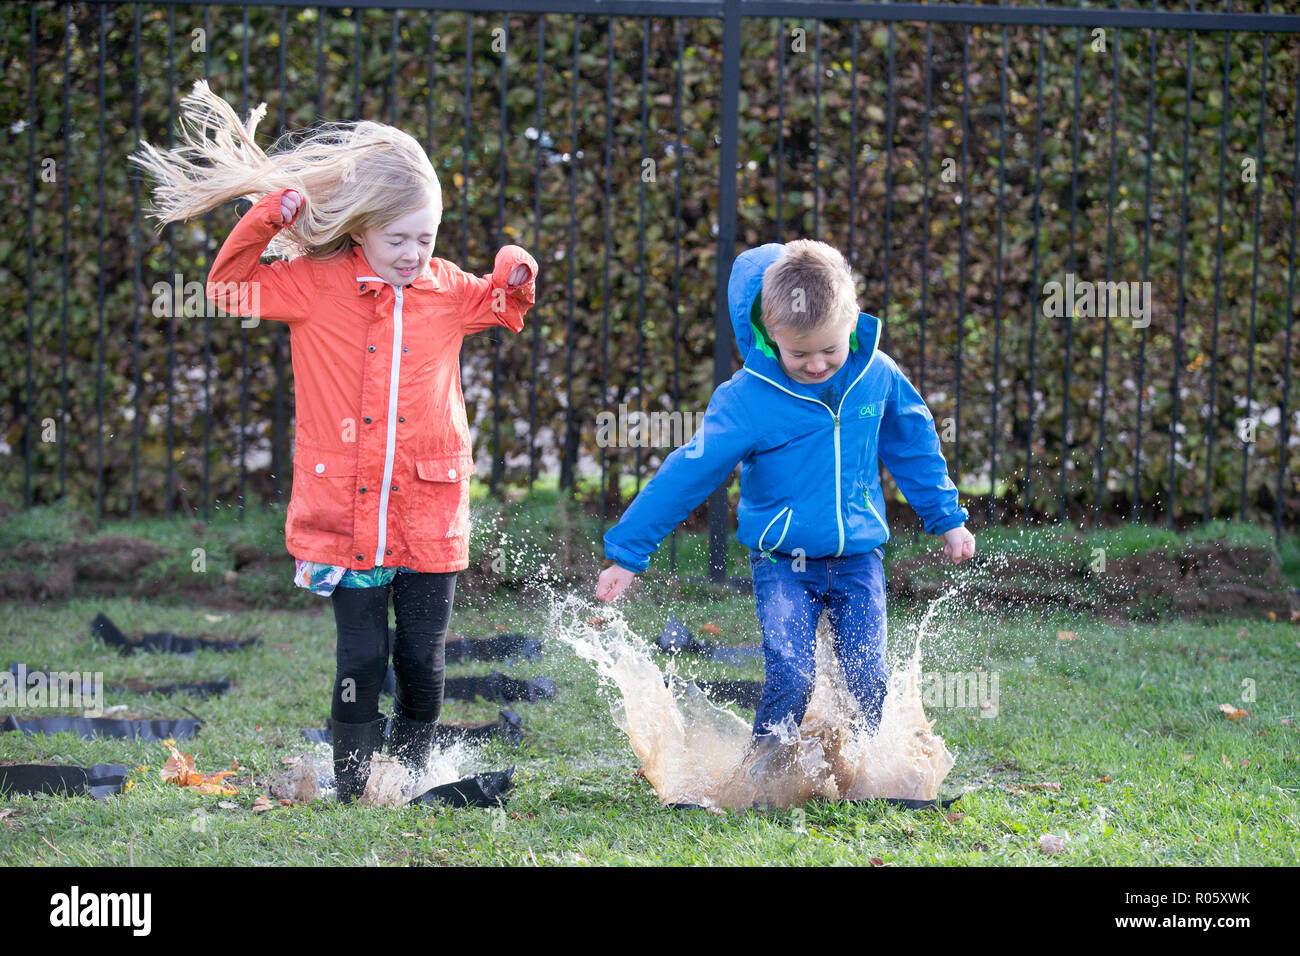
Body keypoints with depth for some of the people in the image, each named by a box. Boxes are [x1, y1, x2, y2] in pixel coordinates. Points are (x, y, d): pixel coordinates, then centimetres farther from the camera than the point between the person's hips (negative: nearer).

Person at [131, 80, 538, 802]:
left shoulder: (447, 290, 6)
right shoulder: (317, 286, -1)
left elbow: (500, 307, 26)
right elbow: (229, 287, 2)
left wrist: (515, 276, 3)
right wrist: (267, 219, -10)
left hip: (431, 515, 2)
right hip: (345, 515, -2)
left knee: (423, 661, 6)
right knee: (361, 660, -2)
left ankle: (412, 783, 26)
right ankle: (353, 793, 9)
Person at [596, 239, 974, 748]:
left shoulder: (877, 375, -5)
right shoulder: (746, 399, -15)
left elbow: (913, 444, 14)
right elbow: (686, 474, -11)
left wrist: (948, 519, 22)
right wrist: (625, 552, -9)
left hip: (858, 557, 3)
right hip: (783, 562, -3)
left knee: (868, 679, -4)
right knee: (790, 677, -16)